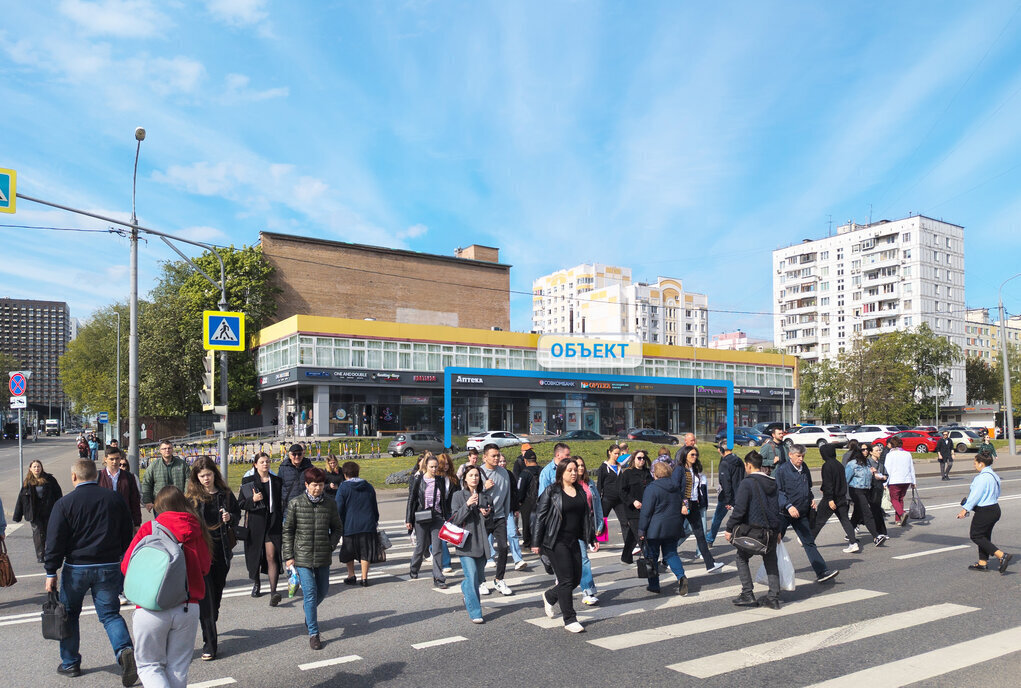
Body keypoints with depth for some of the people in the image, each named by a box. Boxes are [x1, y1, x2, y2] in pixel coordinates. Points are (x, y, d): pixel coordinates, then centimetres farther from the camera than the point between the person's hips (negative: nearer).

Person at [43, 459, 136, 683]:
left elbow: (55, 541, -8)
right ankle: (124, 650, -16)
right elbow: (127, 537, 10)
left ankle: (70, 663, 27)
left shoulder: (64, 503, -7)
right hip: (109, 568, 2)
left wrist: (51, 573, -1)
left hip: (76, 568, -2)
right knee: (110, 613, 7)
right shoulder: (115, 499, 3)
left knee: (69, 614, 18)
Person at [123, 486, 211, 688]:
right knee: (178, 669, 15)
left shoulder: (149, 528, -4)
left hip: (151, 609, -2)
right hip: (188, 608, 3)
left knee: (149, 665, 12)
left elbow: (127, 566, -1)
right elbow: (205, 567, 9)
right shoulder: (197, 529, 2)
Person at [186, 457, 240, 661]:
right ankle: (209, 643, -2)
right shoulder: (191, 497, -2)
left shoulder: (225, 494, 5)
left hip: (222, 551, 3)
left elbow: (237, 514, 14)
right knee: (206, 596, -7)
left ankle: (210, 629, 37)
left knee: (217, 593, 14)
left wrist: (230, 518, -7)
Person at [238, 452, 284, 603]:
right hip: (255, 523, 1)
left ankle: (273, 592, -17)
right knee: (255, 555, 12)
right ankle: (256, 583, 37)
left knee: (272, 556, -12)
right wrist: (252, 500, -17)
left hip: (273, 523, -1)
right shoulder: (248, 482, 4)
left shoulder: (277, 481, 8)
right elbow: (240, 504, 2)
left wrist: (283, 522, 9)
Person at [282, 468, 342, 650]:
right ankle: (313, 633, 4)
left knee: (323, 590, 15)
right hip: (302, 557, -3)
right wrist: (288, 556, -2)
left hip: (323, 557, 3)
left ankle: (310, 613, 46)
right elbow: (288, 530, 2)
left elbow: (337, 528, 12)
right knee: (310, 593, -6)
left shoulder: (330, 504, 1)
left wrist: (331, 546, -1)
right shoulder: (295, 504, -4)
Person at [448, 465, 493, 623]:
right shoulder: (458, 496, 0)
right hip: (466, 543, -4)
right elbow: (455, 520, -7)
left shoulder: (485, 497, 11)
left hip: (481, 543, 4)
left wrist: (487, 514, -2)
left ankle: (465, 590, 44)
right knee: (472, 576, -13)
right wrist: (467, 505, -20)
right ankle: (475, 613, -6)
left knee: (478, 578, 12)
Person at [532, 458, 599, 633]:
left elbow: (586, 516, 19)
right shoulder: (552, 492, -7)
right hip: (556, 541, -7)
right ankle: (569, 620, 6)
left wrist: (592, 538, 16)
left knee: (576, 579, 8)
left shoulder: (580, 492, 11)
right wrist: (536, 543, -9)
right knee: (566, 580, -6)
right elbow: (540, 517, -7)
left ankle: (549, 596, 34)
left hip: (573, 541, 7)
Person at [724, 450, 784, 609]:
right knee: (771, 562, 16)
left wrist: (729, 528, -10)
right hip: (771, 530, 6)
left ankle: (748, 595, 6)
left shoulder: (747, 483, -13)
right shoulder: (772, 483, 10)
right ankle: (773, 598, 15)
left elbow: (739, 509, -18)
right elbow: (777, 508, 19)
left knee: (742, 558, 11)